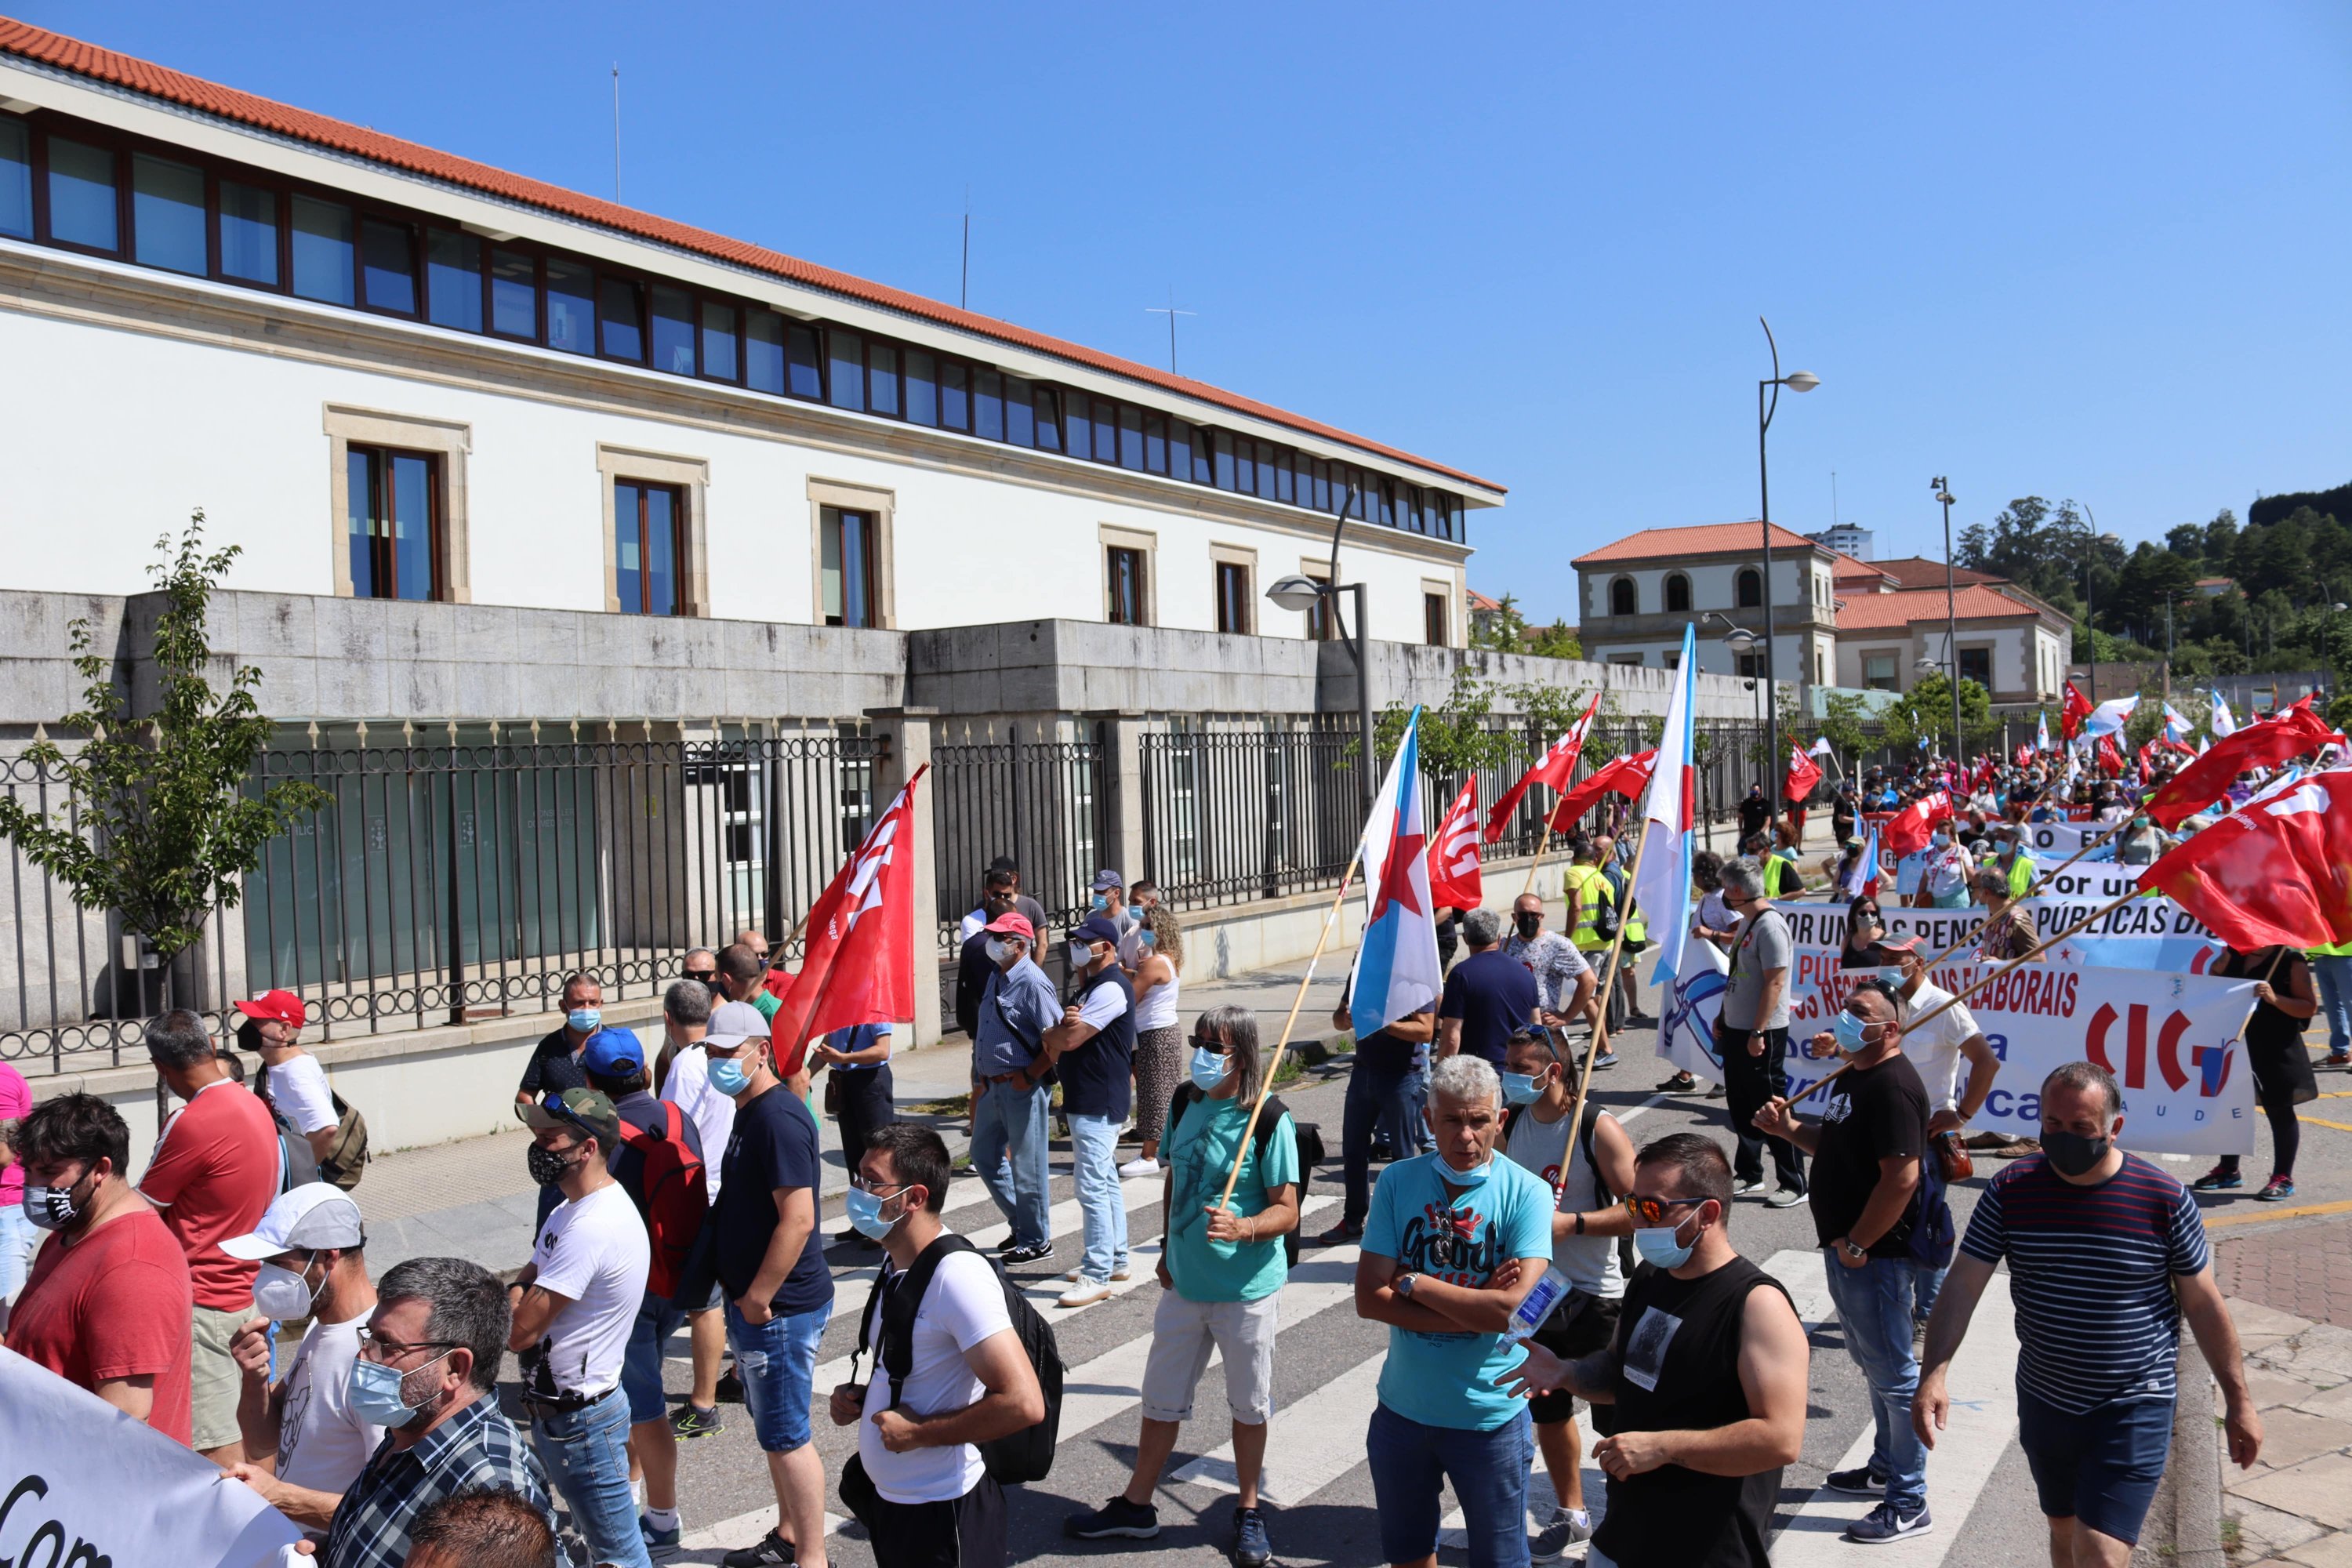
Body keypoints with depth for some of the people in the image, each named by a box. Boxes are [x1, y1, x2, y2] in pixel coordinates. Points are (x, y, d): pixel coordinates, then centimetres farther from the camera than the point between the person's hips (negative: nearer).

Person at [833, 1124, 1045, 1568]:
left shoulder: (958, 1276, -25)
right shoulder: (895, 1261, 5)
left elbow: (1023, 1404, -31)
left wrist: (919, 1432, -21)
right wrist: (860, 1397, 3)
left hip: (942, 1511, -9)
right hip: (886, 1498, 9)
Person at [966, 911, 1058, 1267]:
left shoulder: (1032, 984, -18)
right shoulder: (997, 977, 10)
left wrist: (1029, 1076, -19)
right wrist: (981, 1078, 16)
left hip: (1022, 1089, -10)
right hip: (993, 1087, 10)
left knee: (1026, 1166, 2)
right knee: (984, 1155, 19)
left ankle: (1035, 1241, 17)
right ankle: (1020, 1223, 34)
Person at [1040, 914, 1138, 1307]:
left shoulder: (1110, 989, -17)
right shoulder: (1091, 987, 17)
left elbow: (1070, 1038, -23)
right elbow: (1061, 1038, 14)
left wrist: (1053, 1033, 0)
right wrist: (1061, 1028, -10)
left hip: (1098, 1104, -11)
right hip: (1088, 1101, 11)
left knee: (1092, 1186, -11)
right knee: (1105, 1182, 16)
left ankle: (1097, 1275, -10)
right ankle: (1115, 1259, 26)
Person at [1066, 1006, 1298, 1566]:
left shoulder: (1269, 1121, -17)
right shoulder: (1185, 1105, 1)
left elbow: (1287, 1211, -15)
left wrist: (1243, 1229, -33)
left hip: (1247, 1289, -5)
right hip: (1183, 1283, 5)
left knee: (1249, 1403, 13)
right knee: (1161, 1397, 16)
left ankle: (1249, 1510, 32)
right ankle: (1136, 1505, 32)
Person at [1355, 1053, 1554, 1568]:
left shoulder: (1526, 1193, -14)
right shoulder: (1398, 1182, -6)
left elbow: (1508, 1308, -24)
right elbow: (1368, 1299, -12)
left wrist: (1411, 1282, -15)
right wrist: (1474, 1310, -18)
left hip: (1490, 1414, -3)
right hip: (1402, 1406, 3)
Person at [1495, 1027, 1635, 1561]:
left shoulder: (1598, 1128, -16)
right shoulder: (1511, 1123, 2)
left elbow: (1637, 1212, -19)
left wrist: (1571, 1222, -25)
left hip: (1593, 1296, -6)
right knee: (1547, 1408, 18)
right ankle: (1570, 1513, 36)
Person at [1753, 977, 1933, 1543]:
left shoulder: (1893, 1086, -22)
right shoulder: (1853, 1076, 11)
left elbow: (1902, 1177, -27)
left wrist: (1856, 1244, -20)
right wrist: (1789, 1128, 5)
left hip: (1877, 1255, -11)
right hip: (1848, 1249, 11)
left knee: (1892, 1373, 0)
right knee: (1875, 1363, 23)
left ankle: (1909, 1504, 11)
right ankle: (1885, 1468, 39)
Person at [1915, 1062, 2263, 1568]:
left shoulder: (2165, 1199, -13)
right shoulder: (2010, 1190, -9)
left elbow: (2204, 1304, -2)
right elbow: (1963, 1284, -10)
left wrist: (2239, 1400, 2)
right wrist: (1934, 1374, -21)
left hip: (2133, 1409, -3)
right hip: (2043, 1402, 3)